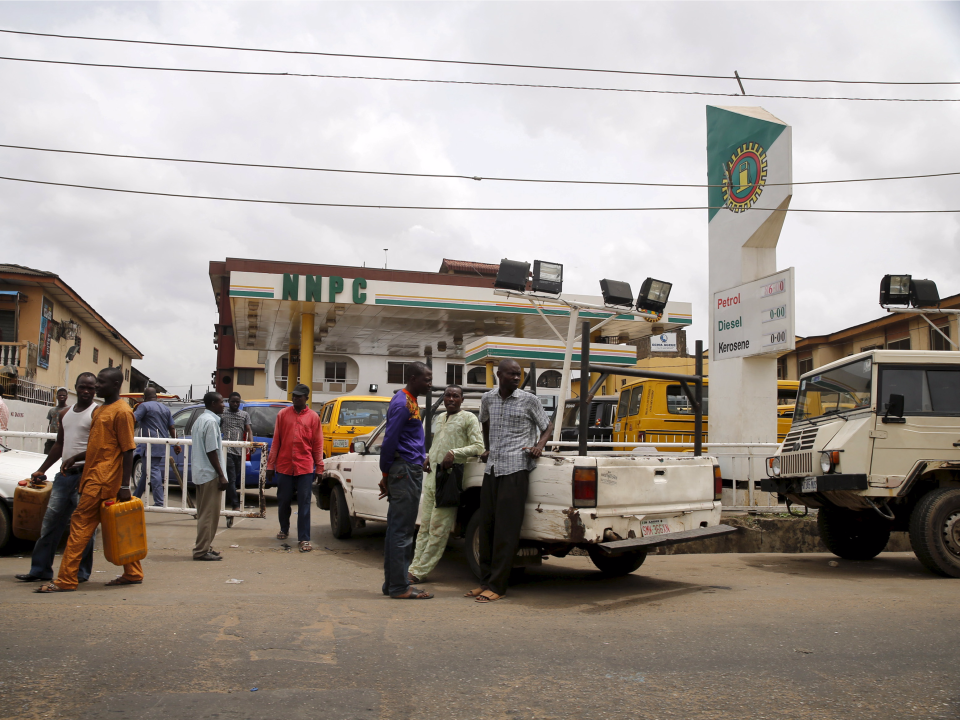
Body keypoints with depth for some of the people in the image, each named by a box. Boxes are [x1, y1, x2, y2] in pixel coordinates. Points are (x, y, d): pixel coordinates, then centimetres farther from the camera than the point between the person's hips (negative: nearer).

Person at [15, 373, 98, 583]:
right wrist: (42, 470, 24)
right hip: (64, 475, 7)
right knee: (50, 521, 9)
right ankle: (40, 569, 17)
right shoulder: (65, 413, 17)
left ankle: (81, 572, 7)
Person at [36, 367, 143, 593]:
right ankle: (133, 573, 18)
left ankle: (66, 580, -4)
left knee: (80, 523, -8)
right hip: (93, 476, 9)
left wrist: (125, 486, -18)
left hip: (103, 479, -9)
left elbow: (128, 450, -14)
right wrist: (75, 458, 9)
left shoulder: (121, 412, -11)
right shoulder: (99, 411, 18)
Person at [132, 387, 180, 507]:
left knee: (153, 471, -10)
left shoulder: (144, 406, -3)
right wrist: (176, 444, 19)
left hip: (151, 446, -8)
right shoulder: (165, 408, 19)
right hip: (163, 446, 8)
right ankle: (136, 497, 29)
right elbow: (172, 428, 18)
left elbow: (133, 418, -17)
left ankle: (159, 503, -14)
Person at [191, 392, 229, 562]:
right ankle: (202, 550, -1)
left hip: (200, 473, 10)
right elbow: (211, 451, -20)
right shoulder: (211, 421, -16)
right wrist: (221, 475, -17)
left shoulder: (200, 420, 15)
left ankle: (204, 547, 20)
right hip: (210, 474, -10)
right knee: (209, 514, -4)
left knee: (205, 513, 15)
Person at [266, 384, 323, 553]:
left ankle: (304, 539, 1)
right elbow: (276, 441, 7)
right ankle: (284, 529, 35)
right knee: (283, 501, 11)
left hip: (305, 467, -2)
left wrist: (319, 467, 2)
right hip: (284, 466, 2)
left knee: (304, 504, -2)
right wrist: (270, 465, 6)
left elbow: (318, 444, 4)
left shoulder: (313, 417, 2)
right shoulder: (282, 414, 6)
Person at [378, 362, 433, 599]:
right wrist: (386, 475, -9)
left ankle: (392, 584, 18)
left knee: (397, 530, 12)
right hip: (405, 472, -10)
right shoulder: (402, 404, -13)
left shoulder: (411, 402, 18)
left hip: (410, 472, 10)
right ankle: (399, 587, -1)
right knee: (402, 532, -6)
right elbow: (389, 441, -15)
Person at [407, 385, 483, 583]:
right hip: (430, 476, 7)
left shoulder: (468, 418, -2)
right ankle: (416, 566, 14)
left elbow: (479, 446, -10)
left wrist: (454, 453, -19)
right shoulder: (440, 418, 19)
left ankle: (420, 572, 0)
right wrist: (427, 457, 9)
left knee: (438, 529, -4)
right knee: (424, 526, 9)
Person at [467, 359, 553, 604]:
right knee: (486, 527, 7)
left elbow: (547, 425, 9)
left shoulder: (529, 400, -2)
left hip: (515, 469, -5)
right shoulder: (488, 399, 10)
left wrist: (539, 445, -8)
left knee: (506, 530, -6)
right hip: (492, 469, 5)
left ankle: (497, 586, -1)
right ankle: (485, 581, 17)